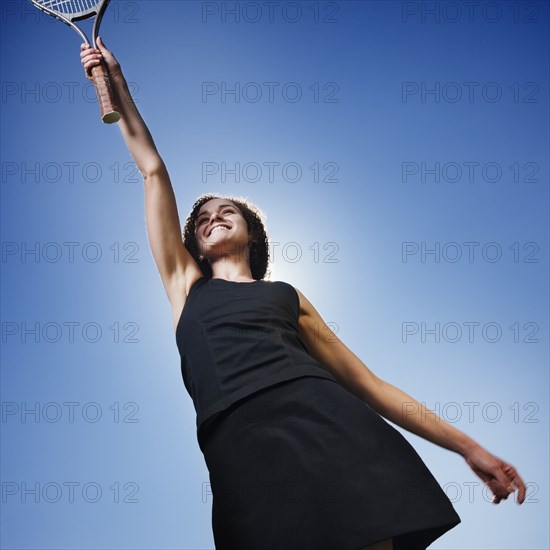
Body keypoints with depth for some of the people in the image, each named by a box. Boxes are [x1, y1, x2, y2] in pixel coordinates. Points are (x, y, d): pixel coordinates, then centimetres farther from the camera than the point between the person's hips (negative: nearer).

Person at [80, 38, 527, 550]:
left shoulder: (288, 296, 26)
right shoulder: (185, 283, 25)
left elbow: (368, 383, 21)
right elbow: (153, 171, 26)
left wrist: (469, 447, 17)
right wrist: (117, 82, 30)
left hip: (331, 421, 1)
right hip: (241, 437, -1)